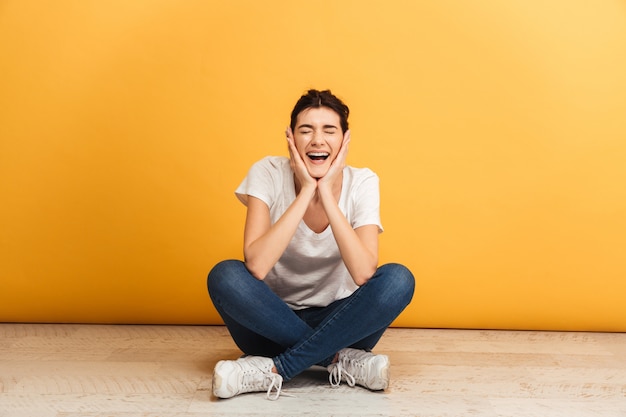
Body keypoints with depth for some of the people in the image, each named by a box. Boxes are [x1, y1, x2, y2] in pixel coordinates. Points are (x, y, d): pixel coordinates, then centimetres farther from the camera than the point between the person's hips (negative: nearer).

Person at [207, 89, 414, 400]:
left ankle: (273, 370, -23)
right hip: (272, 323, 0)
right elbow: (256, 267, -28)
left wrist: (327, 193, -27)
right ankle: (342, 361, -21)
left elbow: (364, 274, -25)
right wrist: (306, 191, -27)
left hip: (337, 324, 1)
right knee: (224, 275, -28)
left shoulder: (361, 183, -10)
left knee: (398, 279, -25)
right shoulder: (268, 174, -13)